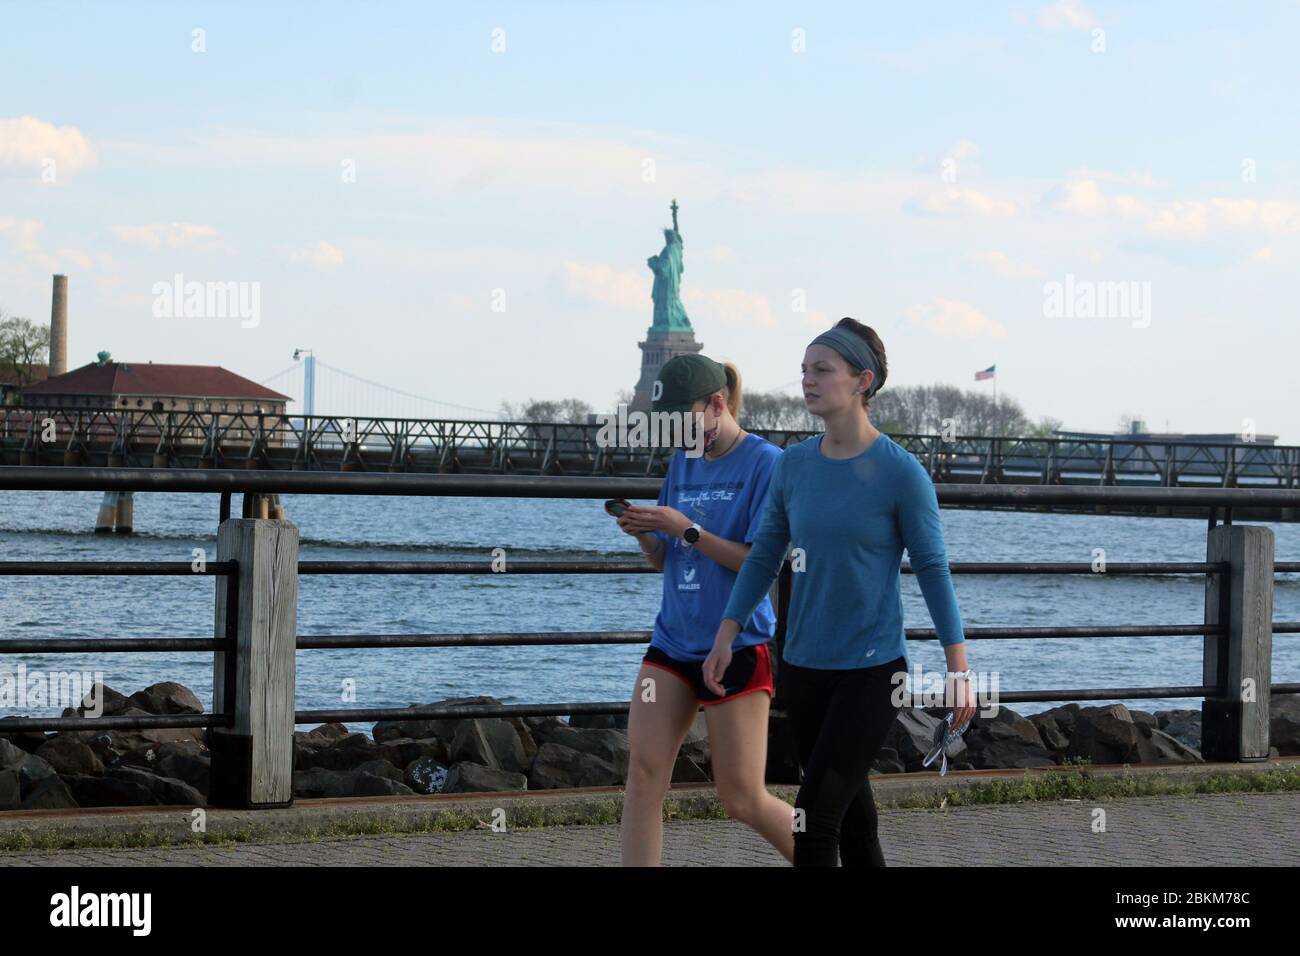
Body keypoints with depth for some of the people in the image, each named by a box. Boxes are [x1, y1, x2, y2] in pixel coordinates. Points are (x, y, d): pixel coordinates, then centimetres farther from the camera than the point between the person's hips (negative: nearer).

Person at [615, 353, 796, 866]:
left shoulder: (765, 462, -9)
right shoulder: (681, 461, 12)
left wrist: (686, 529, -19)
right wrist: (643, 532, -5)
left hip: (736, 646, -6)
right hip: (673, 641, 6)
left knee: (744, 800, 0)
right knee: (643, 775, -6)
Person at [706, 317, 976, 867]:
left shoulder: (901, 472, -12)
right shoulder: (794, 465, 2)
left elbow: (932, 568, -6)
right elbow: (764, 557, 9)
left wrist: (960, 671, -6)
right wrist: (724, 639, 1)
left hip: (873, 671, -5)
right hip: (804, 667, 5)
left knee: (814, 816, -12)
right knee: (850, 812, 13)